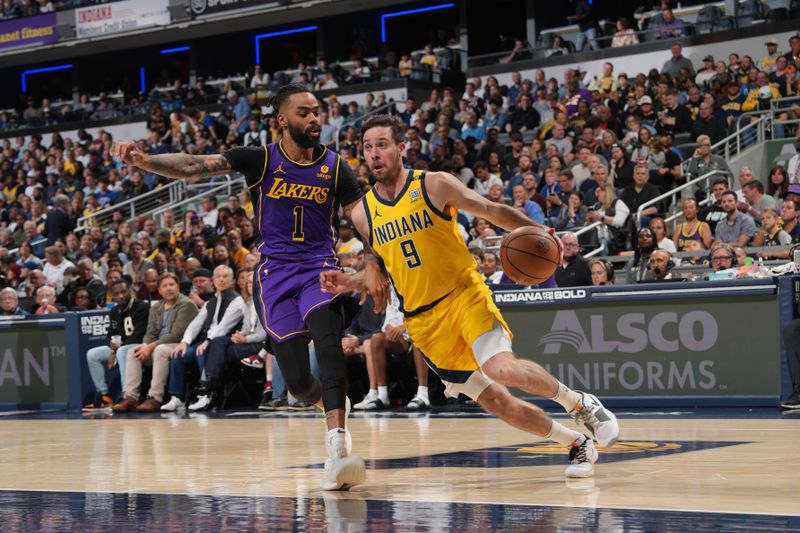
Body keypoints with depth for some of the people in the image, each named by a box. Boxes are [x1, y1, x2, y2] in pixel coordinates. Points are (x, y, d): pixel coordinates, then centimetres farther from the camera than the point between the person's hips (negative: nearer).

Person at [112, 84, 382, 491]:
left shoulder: (335, 168, 3)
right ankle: (331, 407, 31)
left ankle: (337, 448, -38)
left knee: (328, 339, -30)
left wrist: (372, 267, -16)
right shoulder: (261, 160, 0)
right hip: (275, 273, 0)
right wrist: (143, 160, -24)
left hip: (319, 268, 0)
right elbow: (193, 167, -8)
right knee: (297, 379, -6)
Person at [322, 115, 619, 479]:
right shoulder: (363, 214, 4)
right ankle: (577, 445, 19)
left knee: (502, 369, -29)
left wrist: (539, 232, -18)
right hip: (423, 320, 3)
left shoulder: (434, 185, -6)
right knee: (494, 401, 1)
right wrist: (348, 283, -2)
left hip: (465, 295, -3)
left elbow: (493, 211, -2)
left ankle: (580, 402, -2)